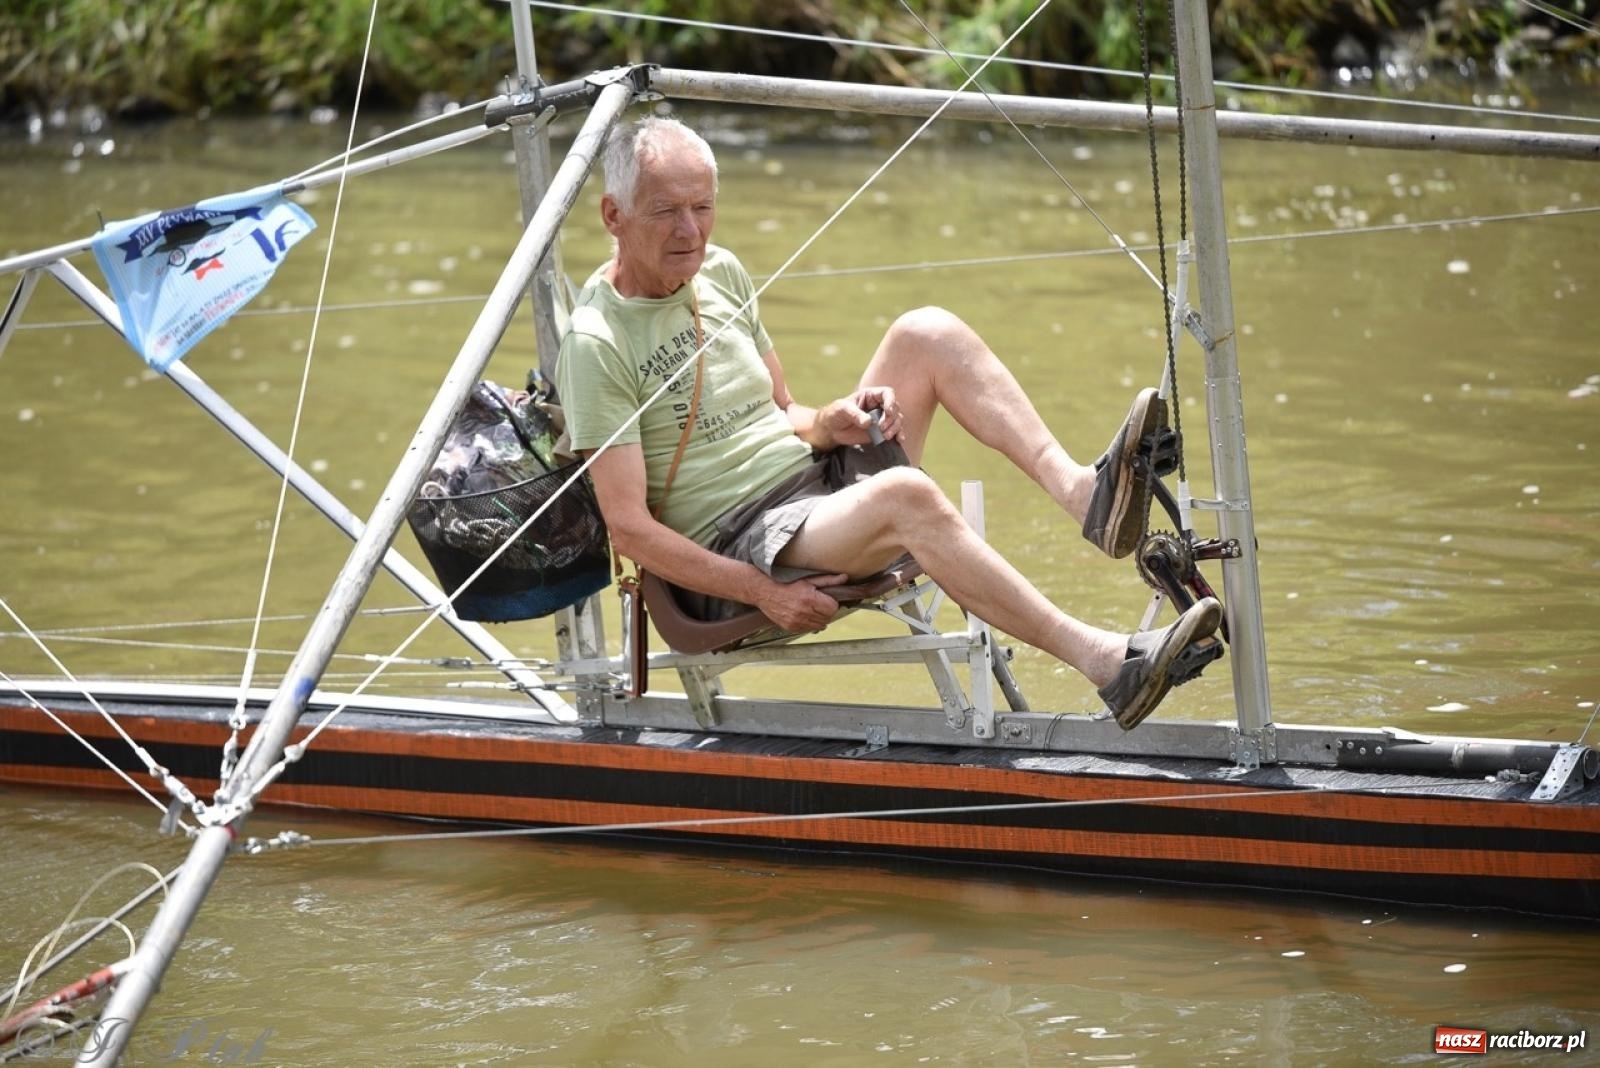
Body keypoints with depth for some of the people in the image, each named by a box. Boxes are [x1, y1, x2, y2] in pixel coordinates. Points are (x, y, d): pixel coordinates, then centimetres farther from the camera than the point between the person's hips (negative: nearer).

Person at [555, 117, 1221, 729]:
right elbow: (630, 526, -16)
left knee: (927, 334, -8)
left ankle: (1081, 490, -26)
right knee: (905, 495, -35)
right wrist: (763, 592, -23)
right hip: (739, 542, -8)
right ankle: (1105, 663, -42)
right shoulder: (595, 344, -13)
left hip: (819, 477, 8)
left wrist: (831, 424, -5)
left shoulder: (720, 275, 11)